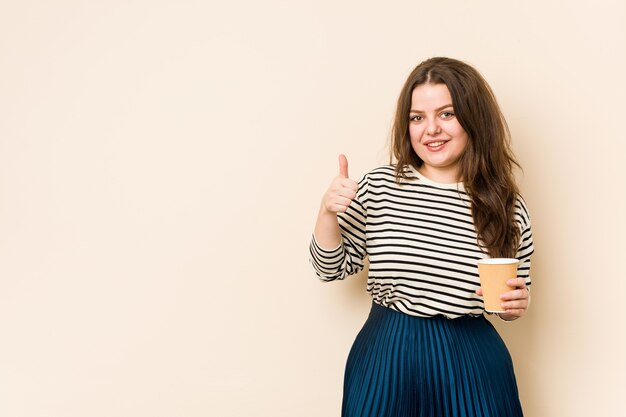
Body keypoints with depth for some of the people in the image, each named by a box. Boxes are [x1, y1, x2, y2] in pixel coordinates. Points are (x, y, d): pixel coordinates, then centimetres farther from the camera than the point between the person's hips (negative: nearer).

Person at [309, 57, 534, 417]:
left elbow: (516, 297, 9)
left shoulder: (508, 207, -4)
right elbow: (333, 268, 3)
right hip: (385, 359, 0)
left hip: (471, 363, 1)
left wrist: (519, 303, -13)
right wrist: (328, 213, -14)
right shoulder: (378, 187, -6)